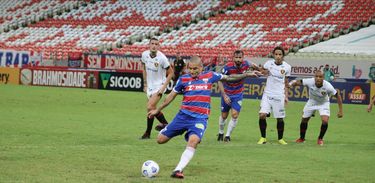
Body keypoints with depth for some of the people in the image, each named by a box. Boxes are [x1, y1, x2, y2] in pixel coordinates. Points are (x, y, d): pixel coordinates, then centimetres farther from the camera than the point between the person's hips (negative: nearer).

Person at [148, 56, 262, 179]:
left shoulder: (209, 76, 5)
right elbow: (172, 96, 14)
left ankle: (178, 170, -33)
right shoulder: (183, 79, 3)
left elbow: (229, 78, 17)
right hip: (183, 115, 1)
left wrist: (247, 74, 13)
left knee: (193, 141, -29)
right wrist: (157, 110, 19)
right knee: (160, 140, 0)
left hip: (200, 118, -1)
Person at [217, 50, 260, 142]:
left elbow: (252, 65, 12)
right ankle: (221, 133, 35)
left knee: (235, 115, -12)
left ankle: (228, 135, 1)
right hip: (227, 94, -2)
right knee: (224, 116, 10)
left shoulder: (245, 64, -14)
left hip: (238, 95, 2)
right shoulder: (228, 67, -25)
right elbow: (220, 81, -25)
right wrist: (224, 95, -32)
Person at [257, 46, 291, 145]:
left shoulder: (287, 67, 0)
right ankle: (263, 138, 1)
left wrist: (286, 96, 4)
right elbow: (262, 71, 18)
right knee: (262, 115, -13)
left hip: (279, 96, 0)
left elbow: (286, 83, 9)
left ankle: (280, 138, 21)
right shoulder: (268, 63, -1)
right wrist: (264, 72, -6)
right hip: (267, 94, 0)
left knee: (280, 118, 3)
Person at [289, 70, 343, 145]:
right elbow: (298, 82, -26)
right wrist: (291, 84, -49)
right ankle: (301, 138, 36)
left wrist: (340, 111, -21)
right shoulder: (310, 82, -32)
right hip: (312, 102, 2)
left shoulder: (328, 86, -33)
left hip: (323, 103, -2)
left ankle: (320, 139, 8)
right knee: (304, 121, 8)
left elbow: (338, 96, -22)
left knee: (325, 121, -20)